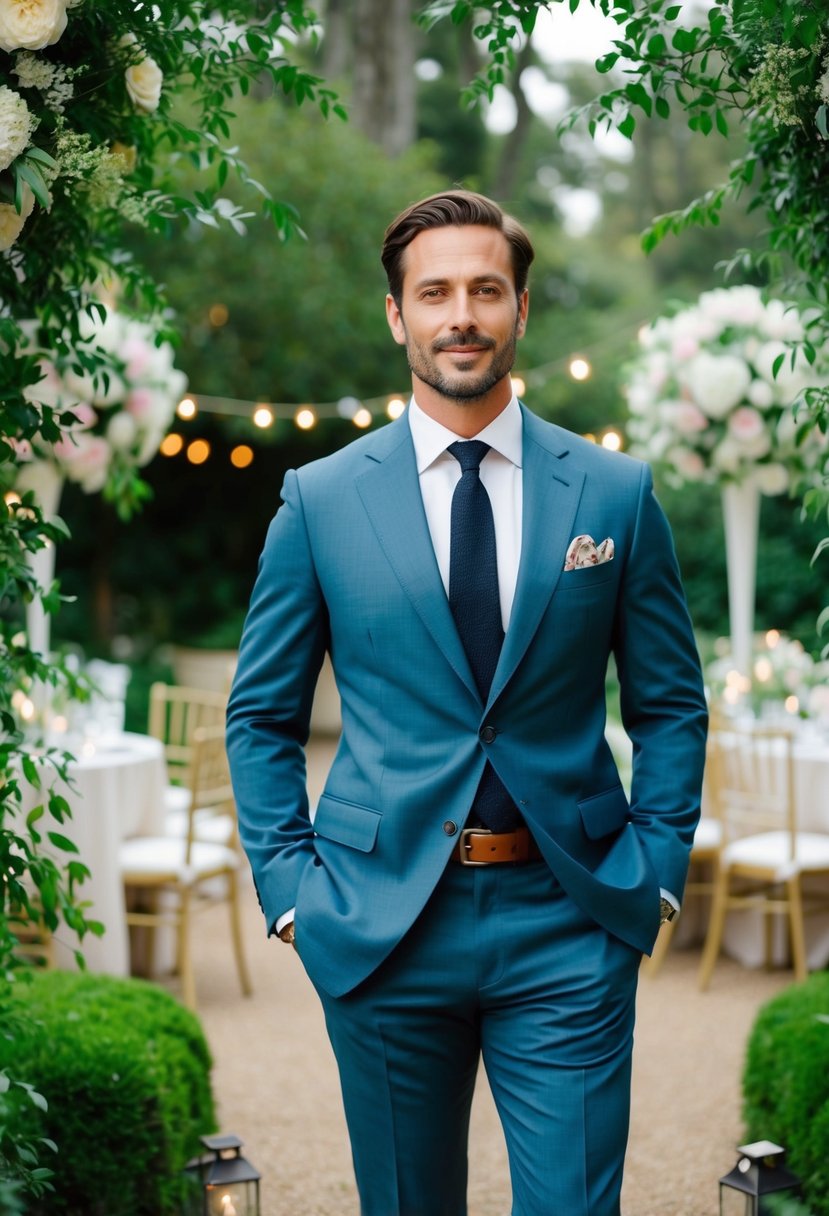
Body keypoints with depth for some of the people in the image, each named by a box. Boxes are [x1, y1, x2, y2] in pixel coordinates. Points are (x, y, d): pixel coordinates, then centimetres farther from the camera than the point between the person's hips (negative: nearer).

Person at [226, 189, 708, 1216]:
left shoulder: (615, 493, 3)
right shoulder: (319, 499, 2)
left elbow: (670, 705, 9)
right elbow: (262, 716, 7)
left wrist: (654, 866, -1)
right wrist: (290, 887, -2)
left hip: (569, 922, 0)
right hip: (381, 924, 1)